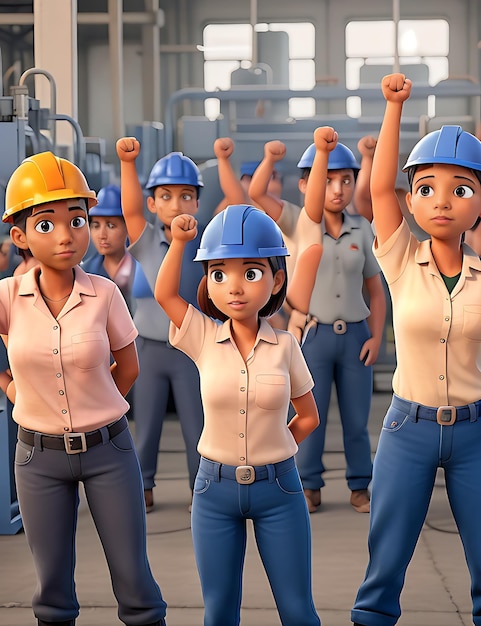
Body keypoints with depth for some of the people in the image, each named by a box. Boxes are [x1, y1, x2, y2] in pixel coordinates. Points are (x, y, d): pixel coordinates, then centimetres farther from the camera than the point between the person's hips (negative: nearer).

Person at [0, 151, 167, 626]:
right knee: (52, 586, 11)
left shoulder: (104, 294, -10)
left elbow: (127, 368, 4)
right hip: (39, 455, 1)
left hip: (108, 449, -1)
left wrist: (92, 411, 7)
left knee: (133, 578, 4)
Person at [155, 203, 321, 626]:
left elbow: (308, 416, 7)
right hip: (215, 487, 1)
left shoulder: (284, 346, -4)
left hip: (278, 486, -1)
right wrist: (180, 241, -9)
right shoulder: (203, 340, -4)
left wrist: (272, 450, 0)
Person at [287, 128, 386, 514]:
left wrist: (376, 336, -2)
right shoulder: (307, 223, -6)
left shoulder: (362, 230, 3)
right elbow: (315, 204, -31)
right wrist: (322, 151, -49)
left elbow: (376, 289, 10)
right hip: (313, 334, -2)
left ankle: (360, 486, 20)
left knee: (357, 419, 7)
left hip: (354, 335, 2)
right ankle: (309, 486, 17)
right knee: (310, 416, 3)